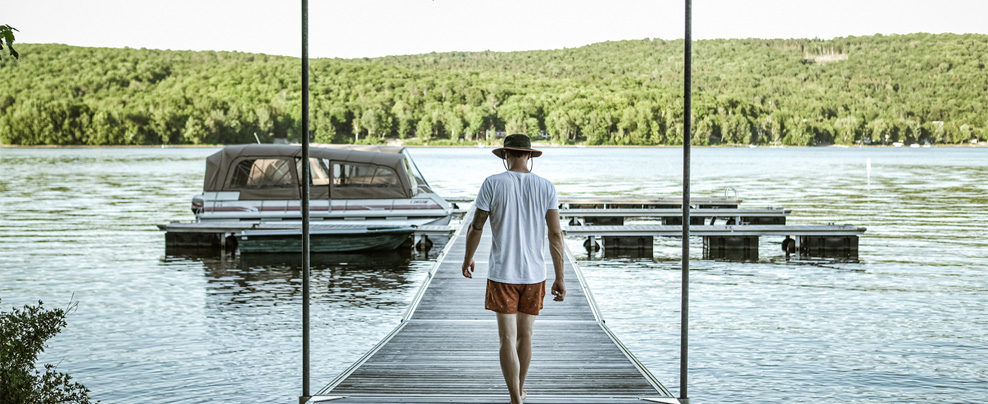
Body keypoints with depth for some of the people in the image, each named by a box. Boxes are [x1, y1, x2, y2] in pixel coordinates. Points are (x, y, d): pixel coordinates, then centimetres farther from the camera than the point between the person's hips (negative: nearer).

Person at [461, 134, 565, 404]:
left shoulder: (493, 184, -7)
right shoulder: (546, 187, -2)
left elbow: (476, 227, -3)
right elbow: (555, 234, -6)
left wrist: (468, 259, 15)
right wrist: (560, 279, -2)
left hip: (502, 274, -3)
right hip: (534, 275, 3)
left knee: (508, 339, -1)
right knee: (525, 335, 19)